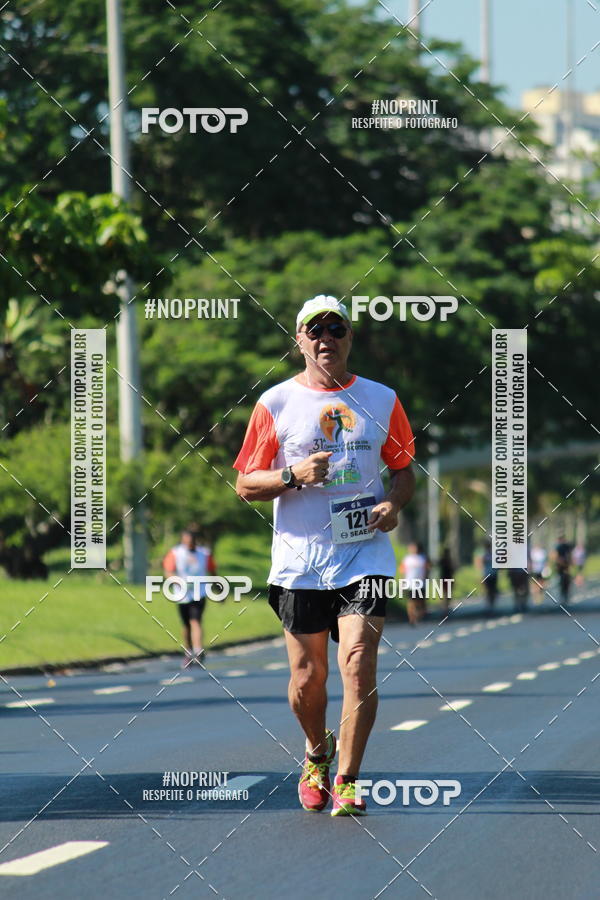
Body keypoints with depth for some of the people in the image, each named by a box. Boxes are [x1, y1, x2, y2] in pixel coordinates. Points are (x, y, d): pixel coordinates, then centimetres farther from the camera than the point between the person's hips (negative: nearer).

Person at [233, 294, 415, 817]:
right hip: (299, 561, 0)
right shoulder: (275, 403, 3)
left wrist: (394, 504, -4)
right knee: (308, 676, 5)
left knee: (359, 662, -15)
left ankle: (347, 781, -5)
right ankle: (317, 754, 35)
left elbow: (404, 470, 18)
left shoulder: (381, 400, 7)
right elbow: (246, 484, 4)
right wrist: (294, 475, -14)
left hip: (364, 554, 0)